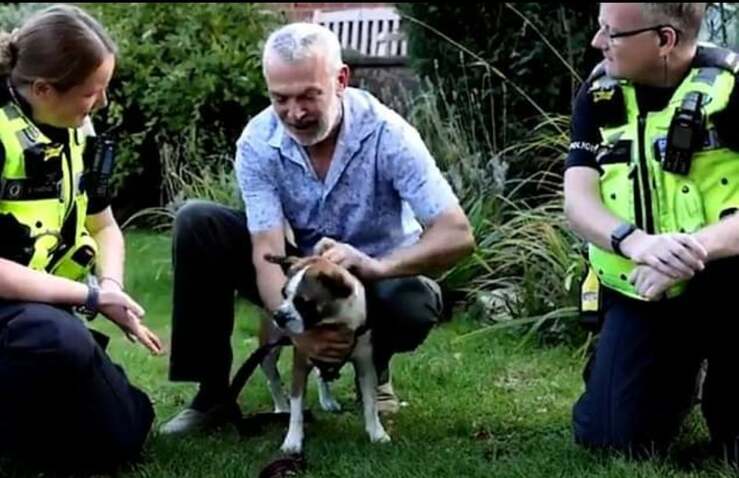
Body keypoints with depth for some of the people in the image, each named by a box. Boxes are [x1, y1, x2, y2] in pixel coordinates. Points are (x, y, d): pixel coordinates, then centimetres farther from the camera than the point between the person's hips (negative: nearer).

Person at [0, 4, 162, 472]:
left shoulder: (75, 131, 2)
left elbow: (104, 227, 15)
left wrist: (112, 285, -7)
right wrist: (93, 296, -22)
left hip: (47, 308, 8)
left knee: (122, 434, 1)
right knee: (62, 343, -39)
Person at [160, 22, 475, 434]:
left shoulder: (388, 135, -25)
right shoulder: (258, 143, -18)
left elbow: (458, 235, -32)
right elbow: (268, 251, -25)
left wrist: (377, 266, -50)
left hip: (379, 278, -2)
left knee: (415, 303, -38)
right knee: (198, 224, -18)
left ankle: (374, 367, -1)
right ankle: (213, 392, -11)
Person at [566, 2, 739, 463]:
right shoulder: (599, 94, 2)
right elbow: (577, 199, -8)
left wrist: (694, 247, -36)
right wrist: (638, 243, -27)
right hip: (638, 292, 4)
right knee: (610, 436, -4)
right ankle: (676, 381, 28)